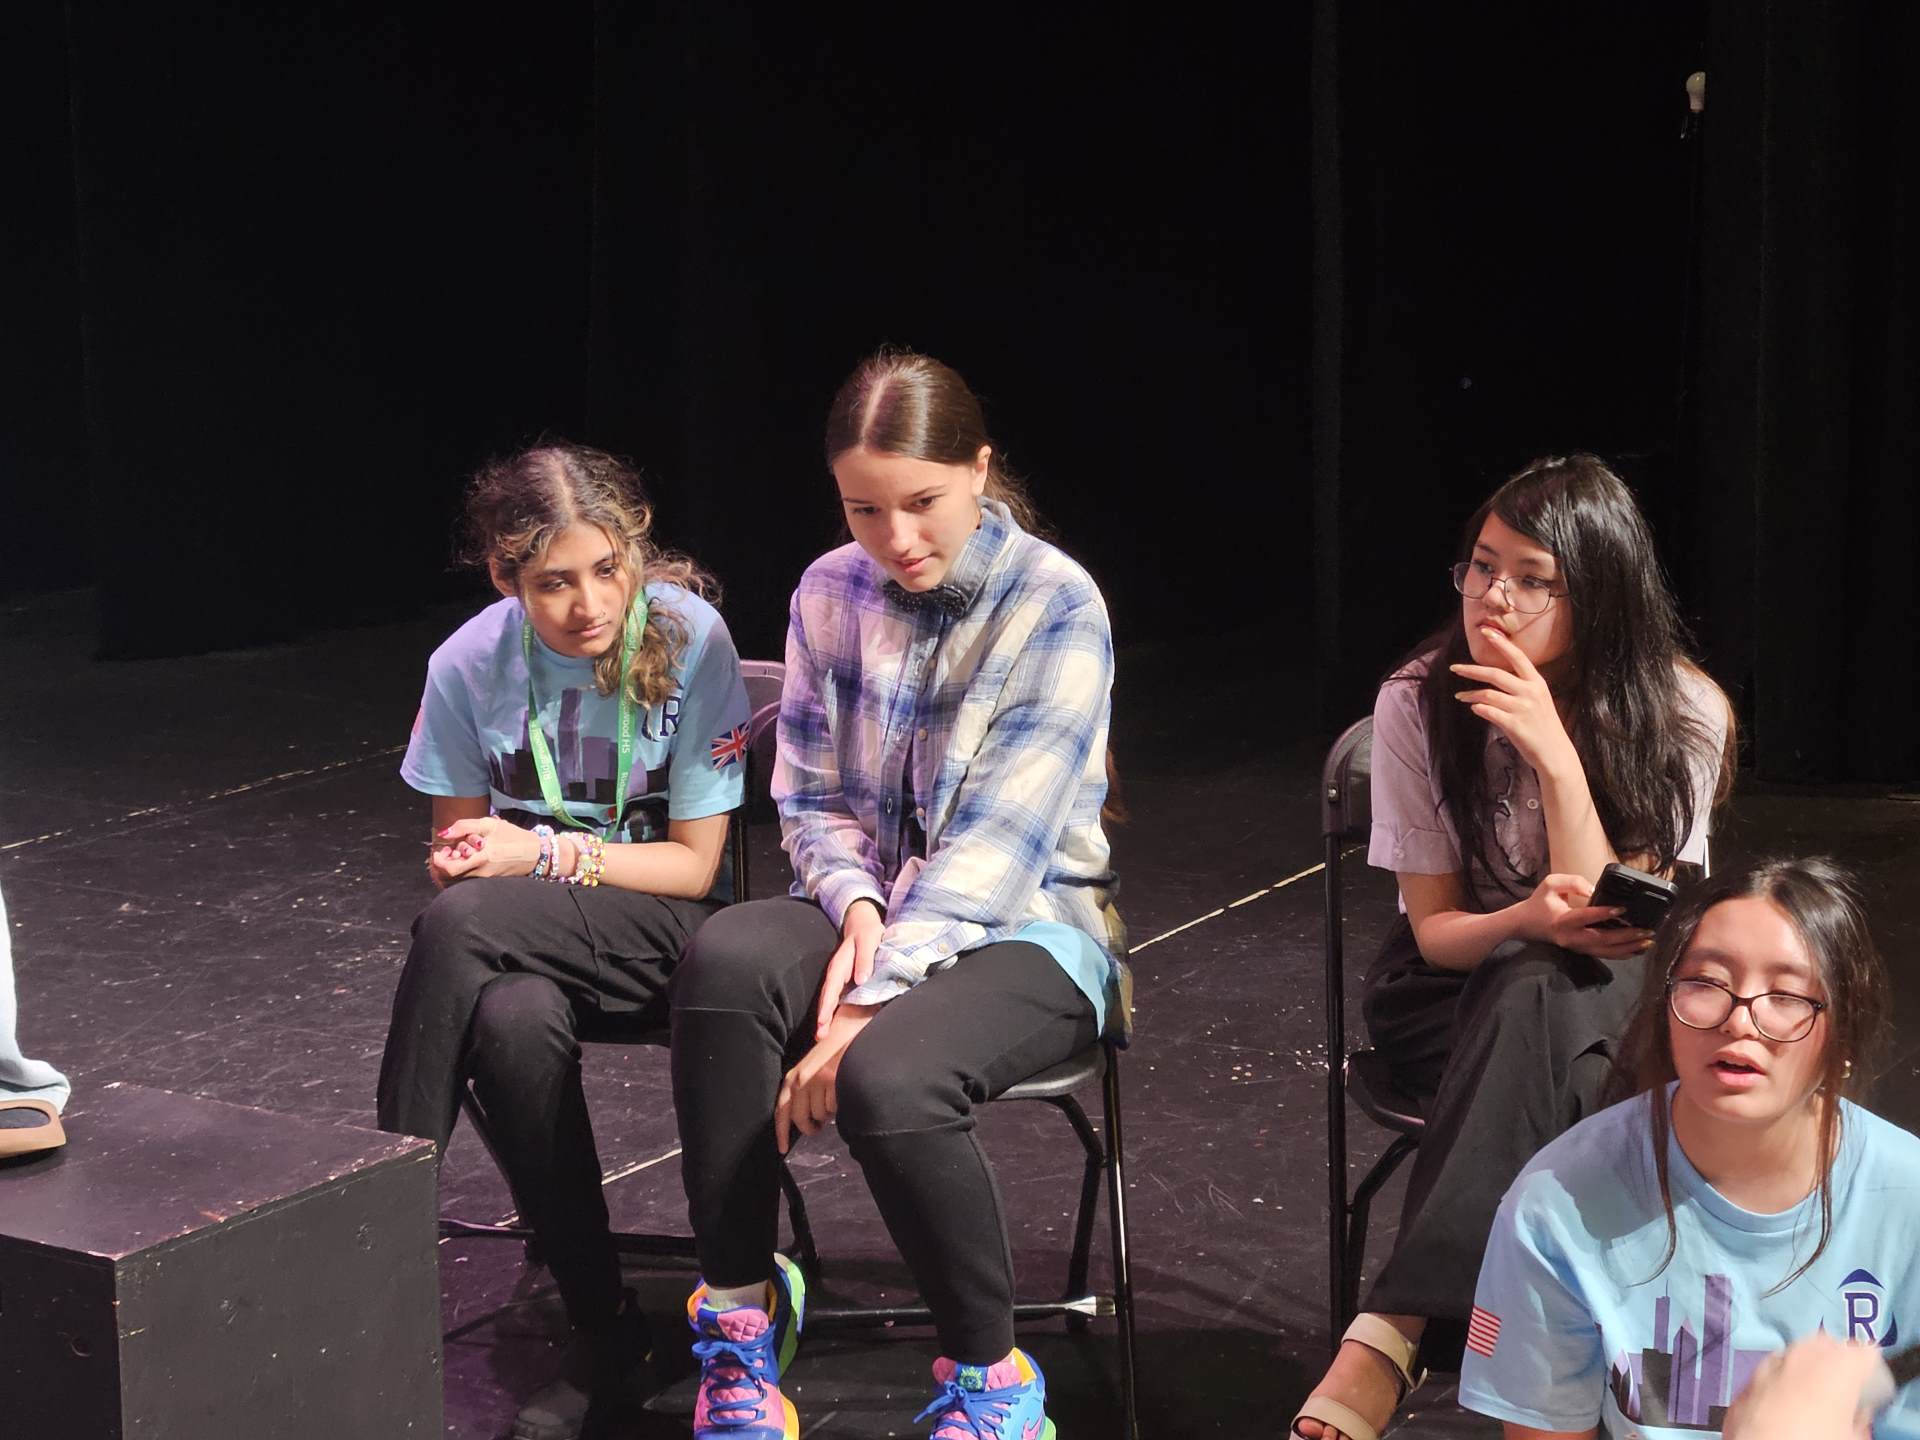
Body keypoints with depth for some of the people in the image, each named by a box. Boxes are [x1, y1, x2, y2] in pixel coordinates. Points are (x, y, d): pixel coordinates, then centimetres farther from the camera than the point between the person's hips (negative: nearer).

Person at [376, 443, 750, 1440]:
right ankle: (603, 1335, -21)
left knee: (460, 926, -33)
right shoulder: (470, 665, -5)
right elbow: (453, 850, 7)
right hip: (529, 935, 3)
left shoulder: (688, 638, -13)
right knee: (513, 1025, -35)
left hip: (663, 925, -3)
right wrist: (468, 862, -17)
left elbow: (693, 865, -9)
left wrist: (543, 854, -21)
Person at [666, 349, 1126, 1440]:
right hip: (876, 901, 5)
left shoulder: (1056, 607, -14)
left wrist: (870, 1006, -26)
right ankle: (739, 1309, -16)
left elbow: (995, 839, -20)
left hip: (1029, 927, -4)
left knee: (890, 1077, -36)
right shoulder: (832, 592, 2)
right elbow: (814, 798, 9)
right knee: (726, 960, -30)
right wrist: (857, 910, -14)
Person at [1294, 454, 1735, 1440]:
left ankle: (1385, 1344, -44)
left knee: (1538, 1000, -37)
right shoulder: (1418, 703, -12)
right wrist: (1528, 921, -31)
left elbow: (1609, 926, -20)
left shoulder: (1683, 714, -13)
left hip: (1618, 997, 0)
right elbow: (1435, 929, -8)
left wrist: (1556, 757, -31)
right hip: (1460, 978, 0)